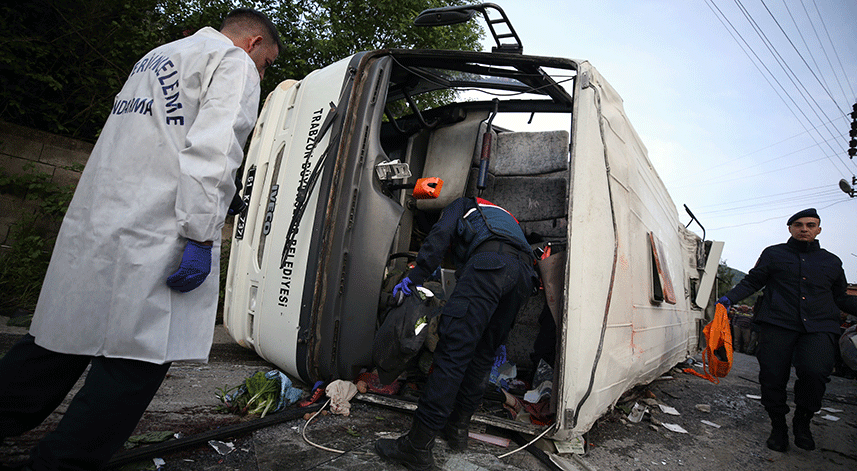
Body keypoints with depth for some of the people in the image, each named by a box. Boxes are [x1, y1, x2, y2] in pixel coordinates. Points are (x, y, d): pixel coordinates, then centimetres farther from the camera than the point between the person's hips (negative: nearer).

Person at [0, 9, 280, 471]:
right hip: (154, 233, -9)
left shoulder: (154, 58, 29)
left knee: (65, 334, 18)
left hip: (91, 224, 9)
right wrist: (200, 236, -19)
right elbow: (211, 150, -15)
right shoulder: (235, 63, 1)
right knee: (140, 354, -1)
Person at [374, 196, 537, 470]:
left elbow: (440, 234, 7)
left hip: (490, 262, -7)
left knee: (453, 351, -11)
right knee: (482, 354, 17)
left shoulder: (462, 205, 32)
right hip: (524, 273, 8)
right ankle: (457, 427, 24)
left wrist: (416, 275, 4)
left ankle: (418, 446, -10)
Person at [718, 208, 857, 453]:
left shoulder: (832, 261, 22)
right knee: (772, 375, -6)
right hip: (778, 323, -1)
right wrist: (729, 298, -5)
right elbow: (752, 282, 12)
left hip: (819, 327, 1)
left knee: (815, 371, -22)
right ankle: (778, 426, 14)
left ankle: (802, 420, 4)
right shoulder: (773, 254, 15)